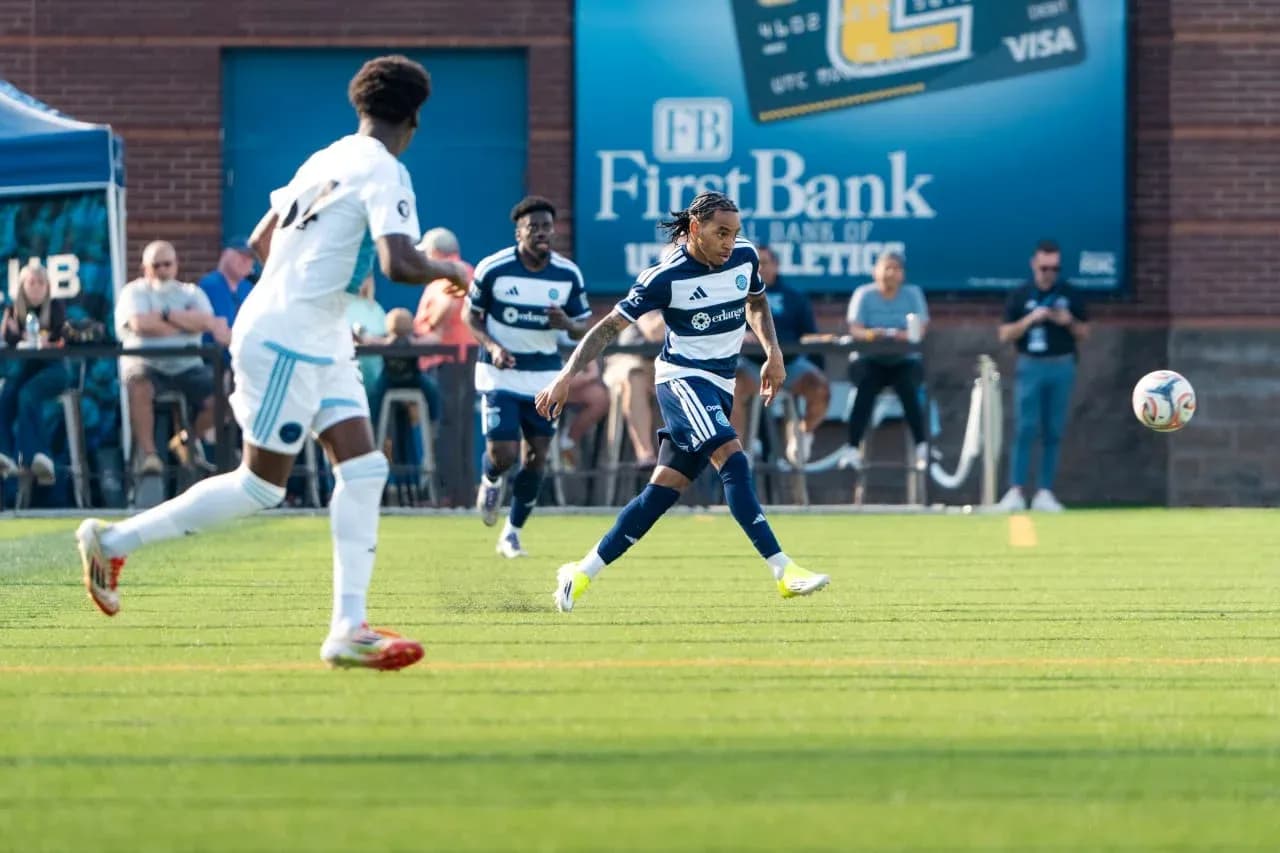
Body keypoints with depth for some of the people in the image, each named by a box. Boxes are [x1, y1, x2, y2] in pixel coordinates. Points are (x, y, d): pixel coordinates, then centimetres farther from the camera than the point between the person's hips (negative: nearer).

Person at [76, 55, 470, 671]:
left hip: (320, 346, 9)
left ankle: (348, 630, -4)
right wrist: (450, 272, -7)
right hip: (285, 342, -9)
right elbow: (399, 264, -27)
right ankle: (114, 540, 7)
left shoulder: (324, 161, 12)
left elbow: (260, 240, 20)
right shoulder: (384, 172, -14)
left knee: (362, 469, 1)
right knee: (261, 487, -3)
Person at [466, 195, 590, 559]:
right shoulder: (492, 269, -11)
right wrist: (492, 346, -17)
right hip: (500, 375, -3)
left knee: (536, 459, 0)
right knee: (502, 454, -14)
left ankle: (512, 533, 17)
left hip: (544, 375, 3)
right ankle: (490, 481, 25)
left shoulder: (568, 274, -3)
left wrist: (567, 324, -20)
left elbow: (584, 327, 4)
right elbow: (472, 315, 1)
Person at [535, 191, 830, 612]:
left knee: (664, 491, 5)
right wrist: (567, 376, -18)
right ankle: (784, 571, -30)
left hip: (720, 387, 7)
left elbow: (756, 301, 23)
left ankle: (581, 573, 13)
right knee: (734, 461, -25)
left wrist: (773, 352, 9)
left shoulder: (745, 257, 0)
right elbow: (610, 326, -10)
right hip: (683, 378, -6)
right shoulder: (666, 277, -16)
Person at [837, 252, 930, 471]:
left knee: (908, 387, -31)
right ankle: (852, 449, -35)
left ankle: (922, 446, -28)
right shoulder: (864, 295, 2)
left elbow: (920, 330, -9)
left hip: (904, 360, 1)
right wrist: (869, 334, -34)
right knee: (866, 387, -31)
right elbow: (855, 329, -10)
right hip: (870, 360, -1)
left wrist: (904, 335, -32)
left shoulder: (913, 294, 4)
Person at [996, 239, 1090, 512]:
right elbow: (1005, 335, 1)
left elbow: (1084, 333, 11)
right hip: (1031, 367, -2)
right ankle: (1016, 491, -13)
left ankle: (1045, 493, 7)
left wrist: (1069, 322, -10)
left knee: (1054, 432, 3)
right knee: (1025, 428, -10)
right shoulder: (1019, 296, 3)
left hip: (1062, 367, 2)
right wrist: (1030, 319, -14)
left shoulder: (1070, 295, 7)